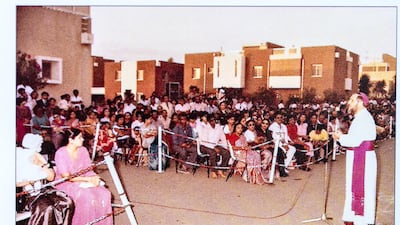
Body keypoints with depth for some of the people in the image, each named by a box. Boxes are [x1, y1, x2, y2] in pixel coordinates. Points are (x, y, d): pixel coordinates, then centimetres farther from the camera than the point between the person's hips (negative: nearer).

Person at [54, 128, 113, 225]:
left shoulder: (83, 150, 1)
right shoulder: (61, 153, -17)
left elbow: (89, 170, 4)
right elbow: (66, 177, -20)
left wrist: (94, 178, -19)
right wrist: (88, 179, -24)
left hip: (82, 181, 6)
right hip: (65, 184, -6)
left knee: (104, 193, -16)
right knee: (88, 197, -31)